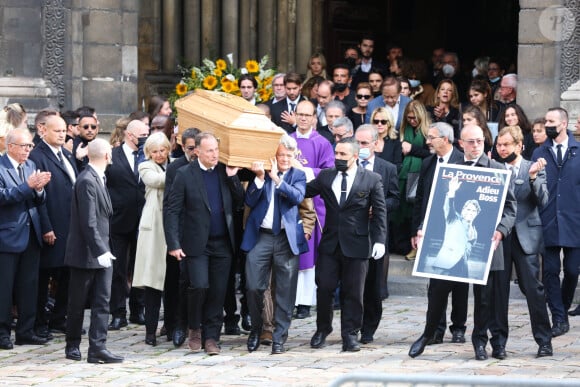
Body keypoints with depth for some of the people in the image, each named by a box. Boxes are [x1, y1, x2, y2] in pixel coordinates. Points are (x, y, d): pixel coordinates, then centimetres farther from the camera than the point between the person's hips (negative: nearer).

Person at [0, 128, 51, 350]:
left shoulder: (31, 166, 13)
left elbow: (39, 201, 13)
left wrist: (39, 189, -9)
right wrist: (28, 185, -26)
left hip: (31, 235, 7)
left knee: (29, 286, 9)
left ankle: (25, 331, 16)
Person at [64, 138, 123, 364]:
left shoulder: (98, 179, 11)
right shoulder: (87, 181, -18)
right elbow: (88, 222, -22)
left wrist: (104, 250, 16)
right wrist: (100, 251, -23)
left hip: (101, 252, 8)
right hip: (86, 252, -8)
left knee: (102, 302, 1)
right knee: (78, 303, 6)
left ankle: (97, 348, -2)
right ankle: (72, 346, 18)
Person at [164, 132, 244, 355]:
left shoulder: (225, 173, 8)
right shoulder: (185, 175, -3)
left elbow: (239, 203, 8)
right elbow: (172, 212, -5)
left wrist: (233, 178, -5)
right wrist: (173, 244, -12)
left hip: (222, 244, 4)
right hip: (197, 243, -4)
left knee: (218, 292, 3)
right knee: (199, 286, -13)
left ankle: (211, 337, 12)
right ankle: (194, 328, 10)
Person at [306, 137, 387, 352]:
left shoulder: (371, 179, -1)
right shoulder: (325, 177, 8)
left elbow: (380, 212, -1)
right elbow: (305, 191, 10)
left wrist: (379, 240, -8)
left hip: (356, 244, -3)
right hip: (330, 243, 3)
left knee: (352, 292, 3)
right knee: (324, 287, 4)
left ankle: (350, 334, 11)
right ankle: (322, 329, 20)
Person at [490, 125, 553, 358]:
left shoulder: (534, 169, 5)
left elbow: (542, 201, -5)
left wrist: (533, 176, -18)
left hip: (525, 236, -2)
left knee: (533, 289, -2)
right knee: (497, 290, 2)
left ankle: (544, 341, 6)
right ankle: (498, 341, 10)